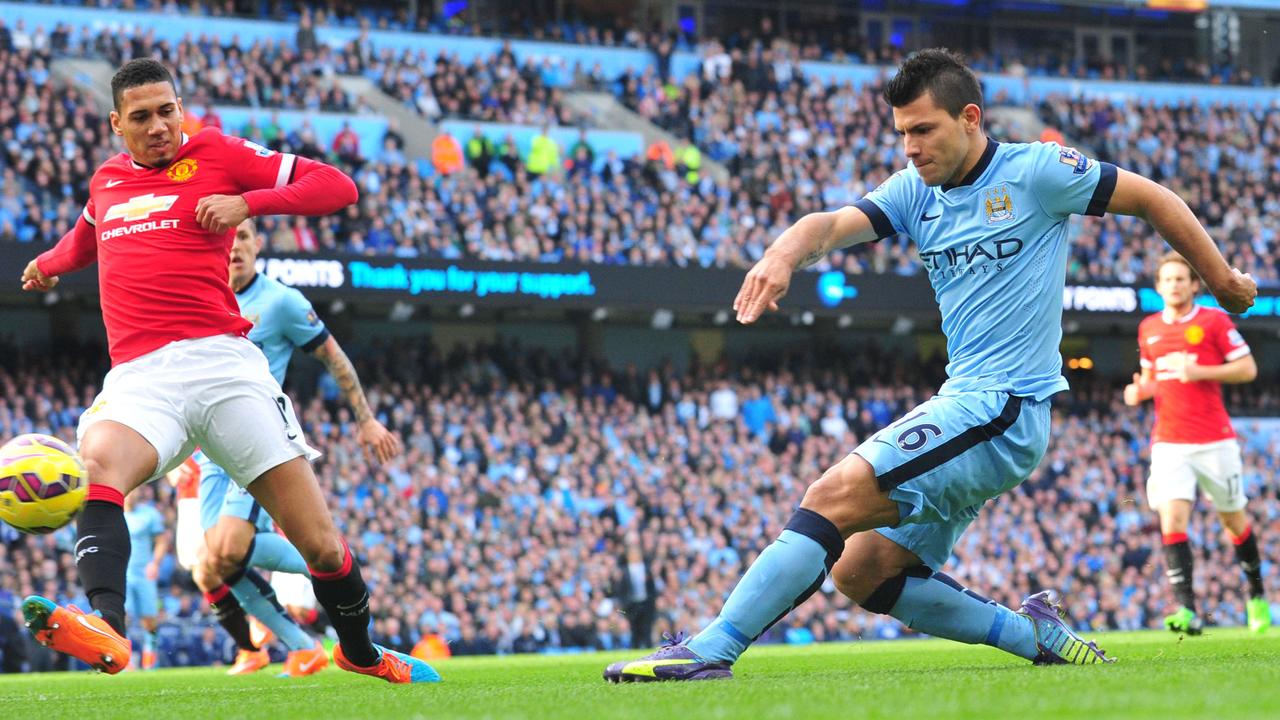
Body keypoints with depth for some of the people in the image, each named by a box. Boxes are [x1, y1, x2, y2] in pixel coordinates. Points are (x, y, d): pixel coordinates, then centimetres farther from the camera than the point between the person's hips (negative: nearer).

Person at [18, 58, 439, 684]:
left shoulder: (218, 155, 9)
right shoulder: (105, 181, 22)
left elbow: (337, 187, 2)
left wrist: (248, 201, -6)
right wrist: (51, 263, 39)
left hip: (222, 360, -2)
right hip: (138, 377, 2)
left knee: (321, 545, -2)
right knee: (96, 462, -36)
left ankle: (361, 653, 25)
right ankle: (106, 629, -54)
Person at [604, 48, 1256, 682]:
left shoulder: (1034, 171, -6)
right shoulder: (915, 191, 10)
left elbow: (1152, 198, 4)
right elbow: (835, 223, -7)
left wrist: (1223, 281, 13)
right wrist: (783, 254, -30)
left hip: (1003, 407, -9)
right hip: (963, 408, 9)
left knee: (836, 494, -22)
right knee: (861, 572, 4)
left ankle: (710, 650, -24)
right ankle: (1035, 634, 11)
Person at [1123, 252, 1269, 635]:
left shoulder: (1215, 321, -3)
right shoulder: (1149, 329, 10)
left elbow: (1248, 369, -4)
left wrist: (1201, 372, -17)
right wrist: (1140, 390, 1)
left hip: (1215, 441, -2)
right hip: (1169, 443, 2)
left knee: (1234, 519, 10)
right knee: (1172, 521, -16)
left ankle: (1256, 593, 34)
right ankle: (1187, 611, -23)